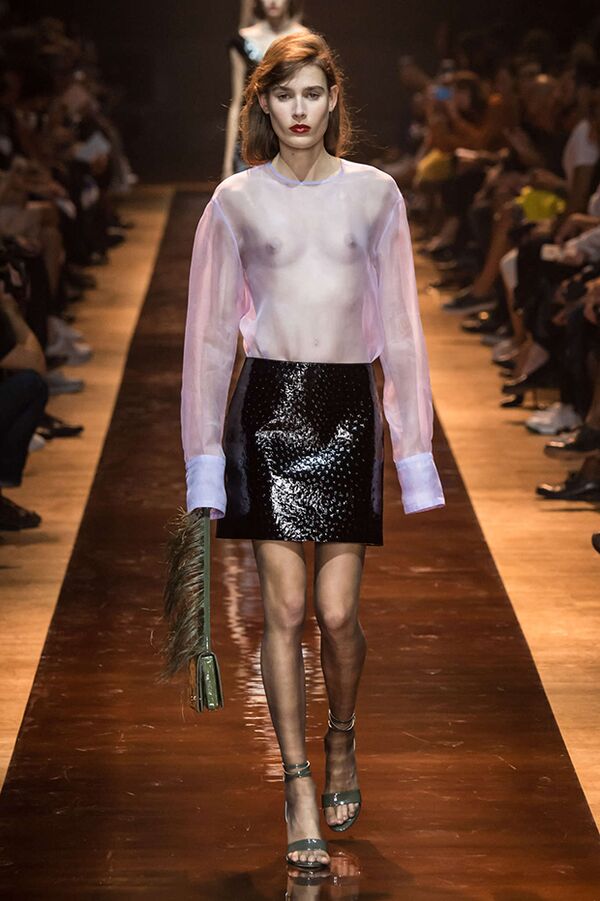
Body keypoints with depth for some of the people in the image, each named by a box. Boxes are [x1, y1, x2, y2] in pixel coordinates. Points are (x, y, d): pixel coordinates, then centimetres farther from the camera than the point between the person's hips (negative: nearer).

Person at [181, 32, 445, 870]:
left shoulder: (374, 193, 5)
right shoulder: (236, 200, 4)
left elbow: (399, 326, 6)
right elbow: (209, 331, 6)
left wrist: (413, 448, 4)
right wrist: (204, 457, 2)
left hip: (348, 407, 0)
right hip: (268, 403, 0)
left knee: (337, 610, -2)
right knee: (285, 606, -2)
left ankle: (341, 742, 28)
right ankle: (300, 788, 8)